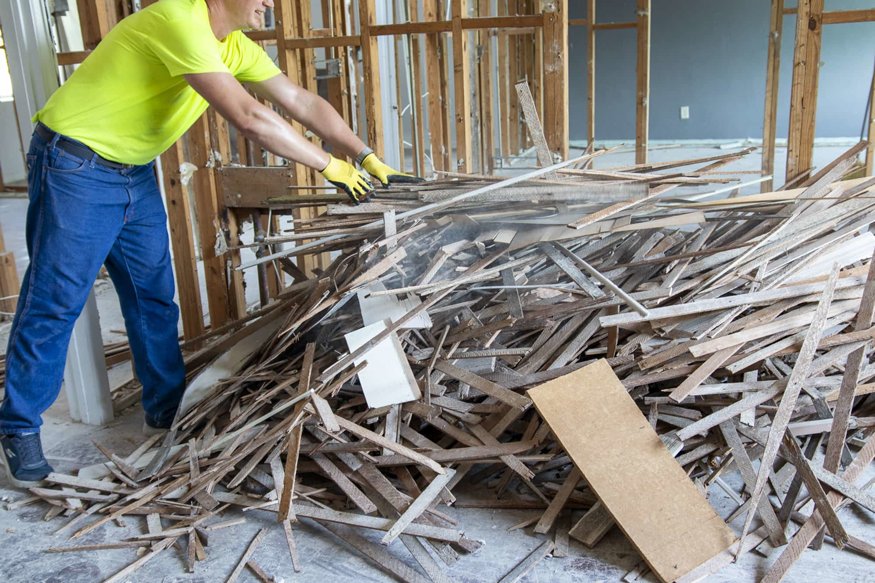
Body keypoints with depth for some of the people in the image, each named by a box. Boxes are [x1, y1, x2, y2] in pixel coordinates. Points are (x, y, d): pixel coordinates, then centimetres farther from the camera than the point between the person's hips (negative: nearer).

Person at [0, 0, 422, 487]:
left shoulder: (235, 45, 3)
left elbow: (304, 102, 3)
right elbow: (249, 118, -31)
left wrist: (368, 159, -4)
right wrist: (328, 164, -23)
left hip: (135, 172, 9)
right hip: (76, 167, -8)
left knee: (154, 296, 10)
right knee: (54, 302, -1)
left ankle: (168, 409, 24)